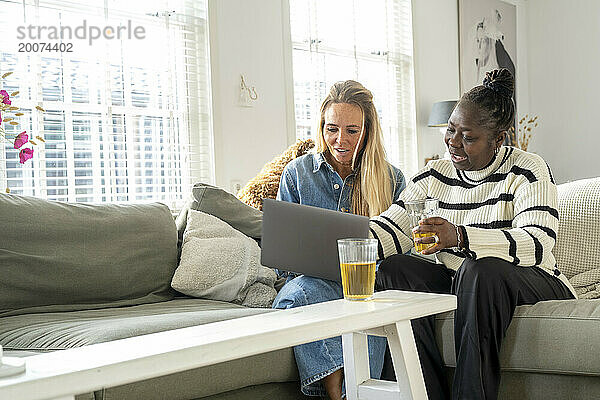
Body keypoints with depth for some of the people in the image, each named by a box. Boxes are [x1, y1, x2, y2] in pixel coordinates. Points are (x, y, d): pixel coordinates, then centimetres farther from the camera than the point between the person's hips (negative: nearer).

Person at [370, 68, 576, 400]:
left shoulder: (528, 171, -9)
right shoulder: (434, 176, 7)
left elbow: (538, 245, -25)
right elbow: (393, 228, -3)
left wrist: (460, 237, -40)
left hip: (528, 284, -5)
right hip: (459, 285, 5)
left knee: (481, 270, -35)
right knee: (392, 271, -18)